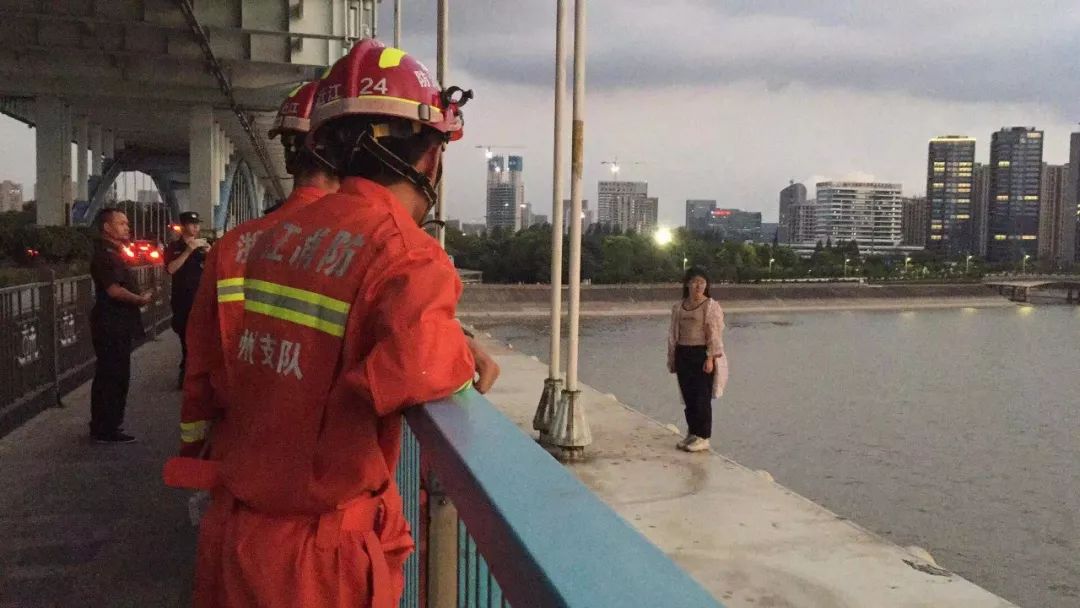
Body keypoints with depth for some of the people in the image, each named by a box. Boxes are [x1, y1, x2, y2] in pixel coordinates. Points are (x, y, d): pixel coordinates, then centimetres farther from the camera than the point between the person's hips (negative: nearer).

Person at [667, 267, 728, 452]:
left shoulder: (711, 305, -6)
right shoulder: (678, 307, 11)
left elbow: (715, 334, -11)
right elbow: (673, 334, 13)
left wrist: (710, 358, -18)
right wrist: (672, 359, 11)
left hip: (702, 355, -5)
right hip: (684, 355, 6)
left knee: (702, 398, -2)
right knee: (688, 397, 11)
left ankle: (703, 437, 6)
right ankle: (692, 433, 24)